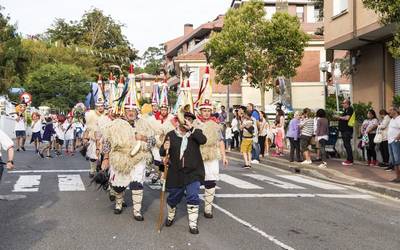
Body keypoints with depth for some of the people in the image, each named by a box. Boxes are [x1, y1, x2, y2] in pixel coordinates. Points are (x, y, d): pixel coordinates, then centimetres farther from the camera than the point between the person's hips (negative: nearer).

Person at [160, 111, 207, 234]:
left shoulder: (196, 133, 2)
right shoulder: (171, 135, 3)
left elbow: (203, 140, -20)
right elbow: (162, 152, 3)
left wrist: (191, 128, -26)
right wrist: (164, 148, -20)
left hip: (193, 172, -1)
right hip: (176, 173, 1)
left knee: (193, 198, -7)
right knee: (173, 197, 13)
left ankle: (193, 223, 6)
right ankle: (170, 217, 41)